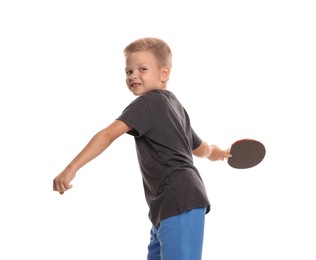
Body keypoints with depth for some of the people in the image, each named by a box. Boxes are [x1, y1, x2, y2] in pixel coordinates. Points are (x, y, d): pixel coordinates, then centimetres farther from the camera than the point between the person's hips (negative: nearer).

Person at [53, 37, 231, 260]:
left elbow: (108, 135, -20)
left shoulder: (148, 102, -8)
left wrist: (71, 169, -25)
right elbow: (200, 148, 36)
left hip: (179, 205, -10)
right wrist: (214, 151, 60)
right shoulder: (176, 106, 22)